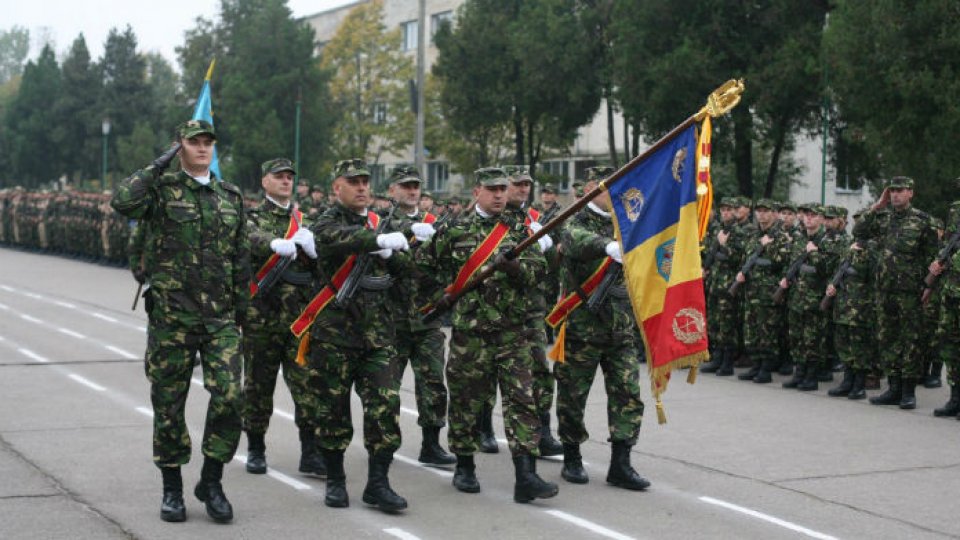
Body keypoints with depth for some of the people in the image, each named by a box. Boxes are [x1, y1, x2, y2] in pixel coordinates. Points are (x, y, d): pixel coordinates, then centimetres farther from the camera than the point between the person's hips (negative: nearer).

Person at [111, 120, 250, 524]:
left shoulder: (230, 195, 13)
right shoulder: (162, 189, 0)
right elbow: (123, 202, -22)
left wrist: (241, 305, 14)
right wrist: (158, 167, -12)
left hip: (220, 316, 3)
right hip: (171, 315, -3)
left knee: (229, 396, -9)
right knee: (168, 402, 5)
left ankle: (211, 482, 8)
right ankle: (172, 489, 18)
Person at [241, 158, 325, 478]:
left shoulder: (303, 220, 16)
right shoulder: (252, 218, 4)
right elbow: (252, 241, -20)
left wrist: (309, 244, -15)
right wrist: (279, 244, -39)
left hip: (300, 316, 3)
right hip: (262, 316, -2)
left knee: (308, 385, -4)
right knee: (258, 384, 5)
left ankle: (310, 453, -1)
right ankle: (255, 449, 18)